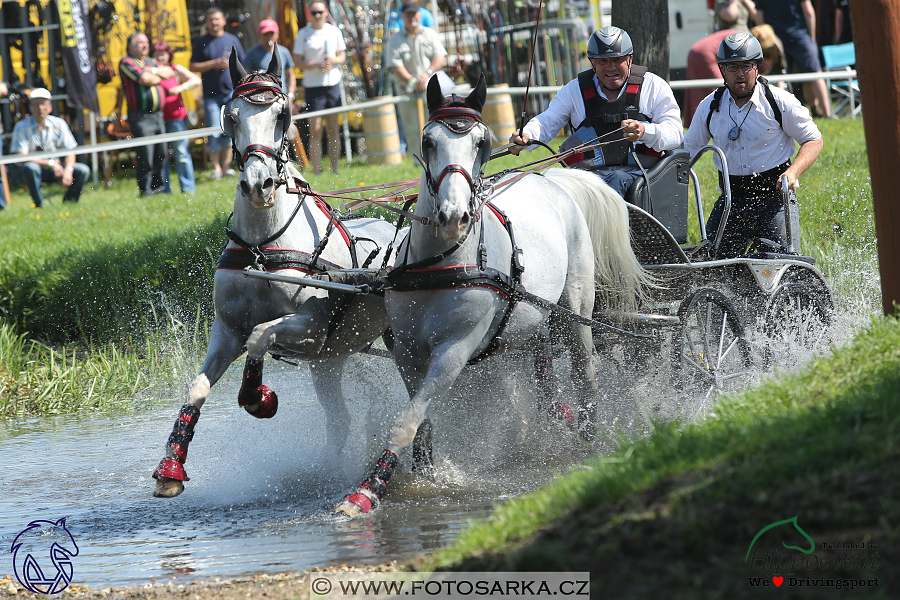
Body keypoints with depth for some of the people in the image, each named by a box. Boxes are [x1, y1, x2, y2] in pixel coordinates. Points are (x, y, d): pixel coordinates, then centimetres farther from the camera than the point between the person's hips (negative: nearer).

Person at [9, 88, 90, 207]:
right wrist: (50, 163, -23)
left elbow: (70, 152, -3)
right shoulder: (22, 127, -11)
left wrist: (68, 170, -23)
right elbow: (22, 157, -18)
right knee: (30, 168, -38)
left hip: (54, 169, 4)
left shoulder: (59, 124, -1)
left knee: (82, 170, -17)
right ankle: (39, 205, -24)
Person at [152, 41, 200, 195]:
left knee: (181, 153, -1)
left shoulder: (175, 70, 6)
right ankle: (164, 189, 6)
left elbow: (196, 80, 0)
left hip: (175, 117, -1)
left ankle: (188, 188, 5)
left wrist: (180, 88, -15)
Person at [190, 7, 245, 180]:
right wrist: (214, 64, -12)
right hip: (211, 94, -2)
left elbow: (243, 66, 14)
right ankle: (215, 167, 2)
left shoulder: (232, 40, 9)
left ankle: (226, 166, 11)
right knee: (214, 133, -6)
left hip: (231, 92, 2)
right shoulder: (201, 42, 4)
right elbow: (193, 67, 0)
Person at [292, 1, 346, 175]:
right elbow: (298, 61, -2)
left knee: (333, 128, 7)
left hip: (333, 83, 3)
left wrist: (333, 60, -9)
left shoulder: (334, 32, 8)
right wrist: (316, 65, -18)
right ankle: (316, 171, -4)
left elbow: (342, 56, 13)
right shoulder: (303, 34, 0)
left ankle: (335, 168, 13)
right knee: (315, 130, -5)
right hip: (313, 86, -3)